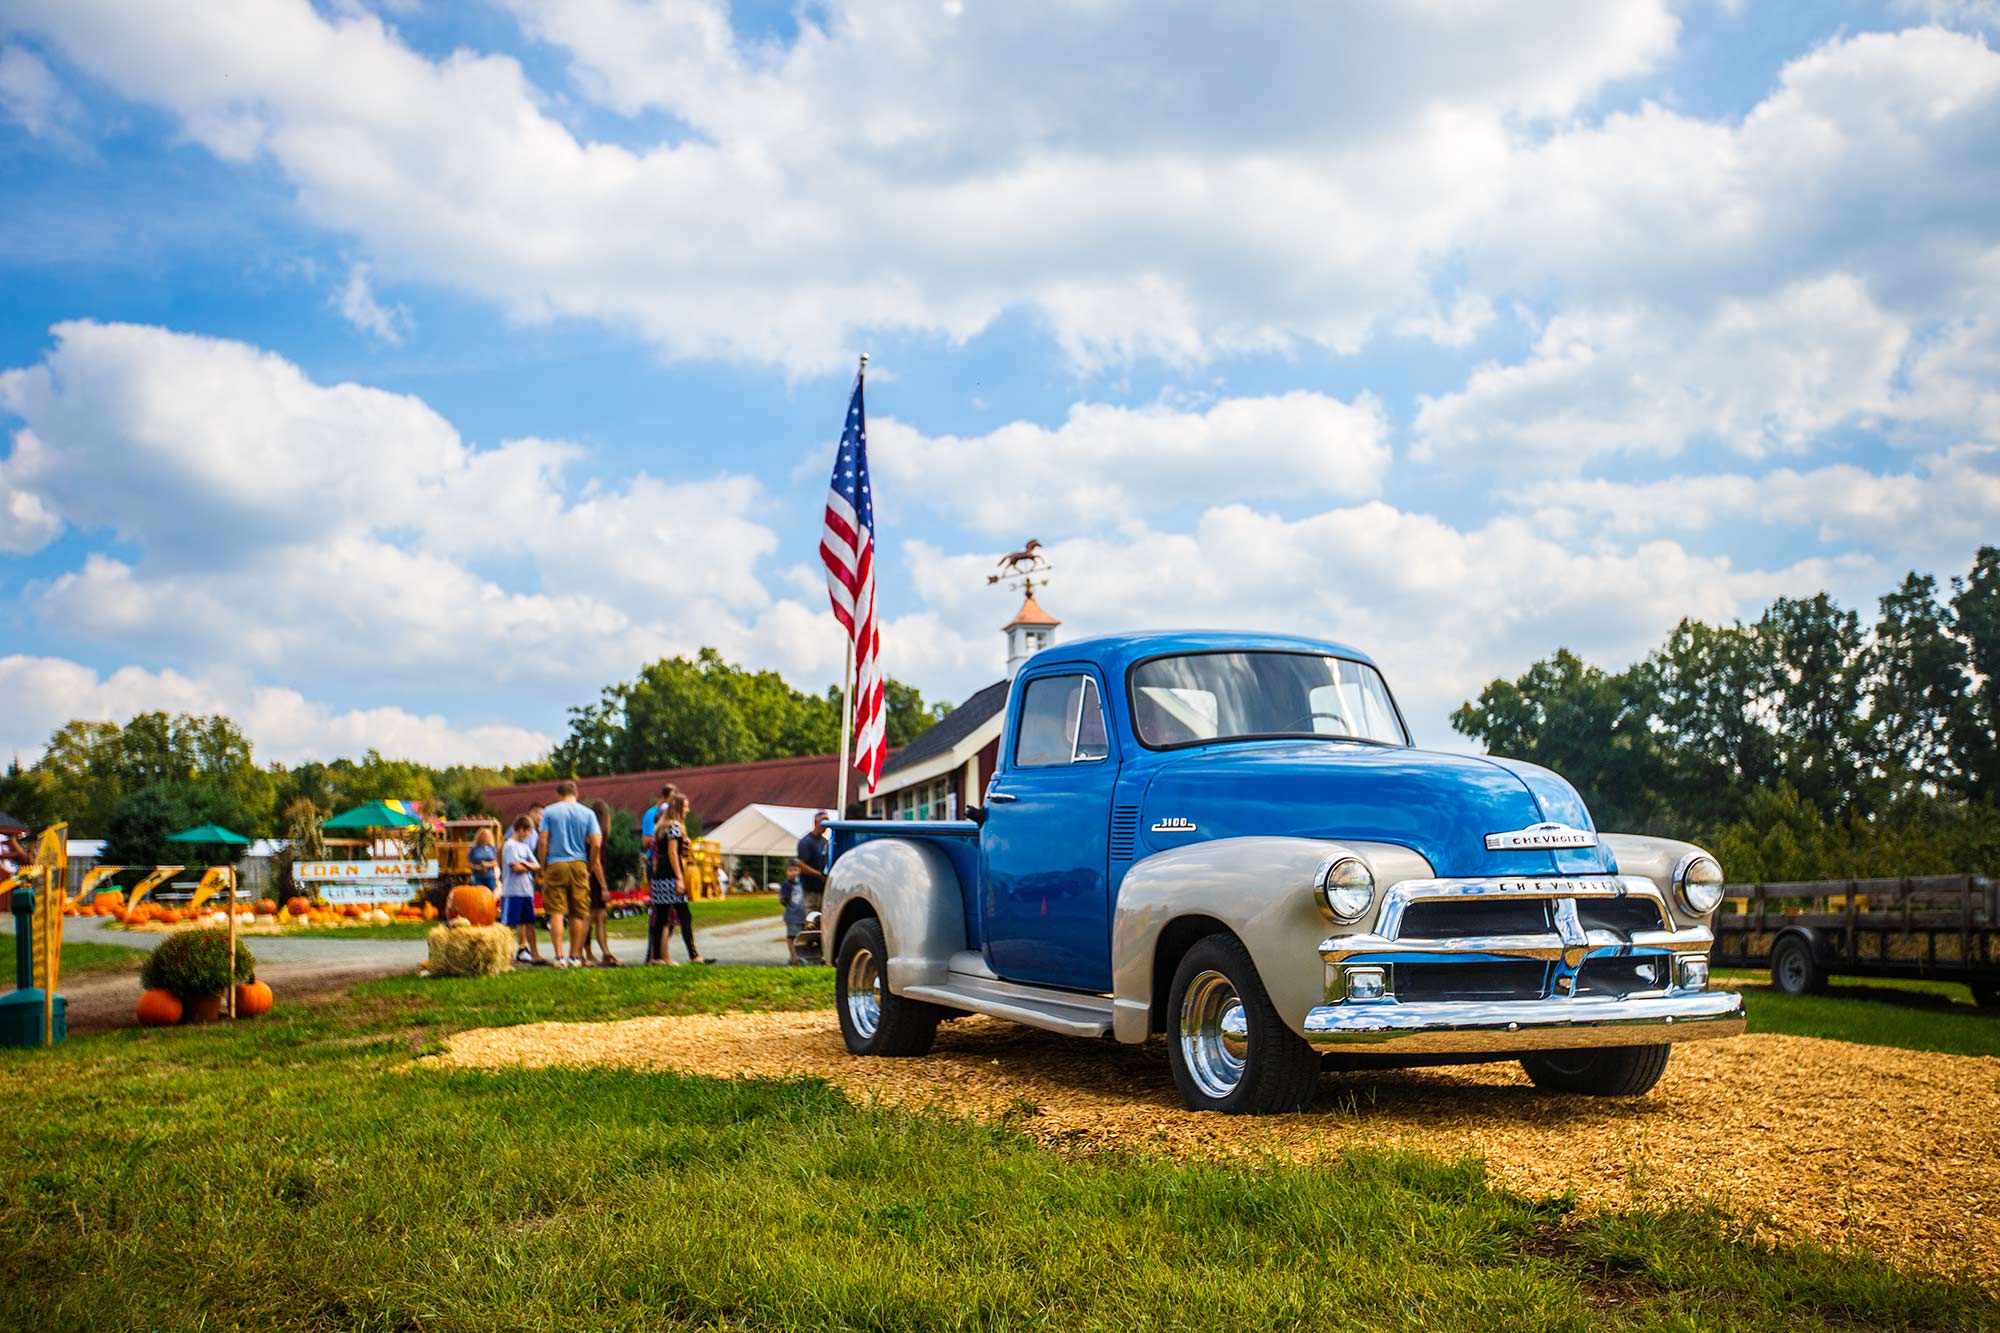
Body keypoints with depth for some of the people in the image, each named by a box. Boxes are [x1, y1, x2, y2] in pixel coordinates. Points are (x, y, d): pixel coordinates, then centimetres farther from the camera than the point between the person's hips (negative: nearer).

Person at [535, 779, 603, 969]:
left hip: (556, 865, -1)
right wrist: (590, 865, 11)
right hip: (579, 865, 1)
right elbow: (596, 844, -1)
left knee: (556, 912, -1)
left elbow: (542, 842, -3)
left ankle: (559, 956, -8)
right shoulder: (587, 813, 5)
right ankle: (575, 956, 11)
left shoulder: (549, 812, 3)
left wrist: (543, 867, 6)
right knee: (578, 913, 8)